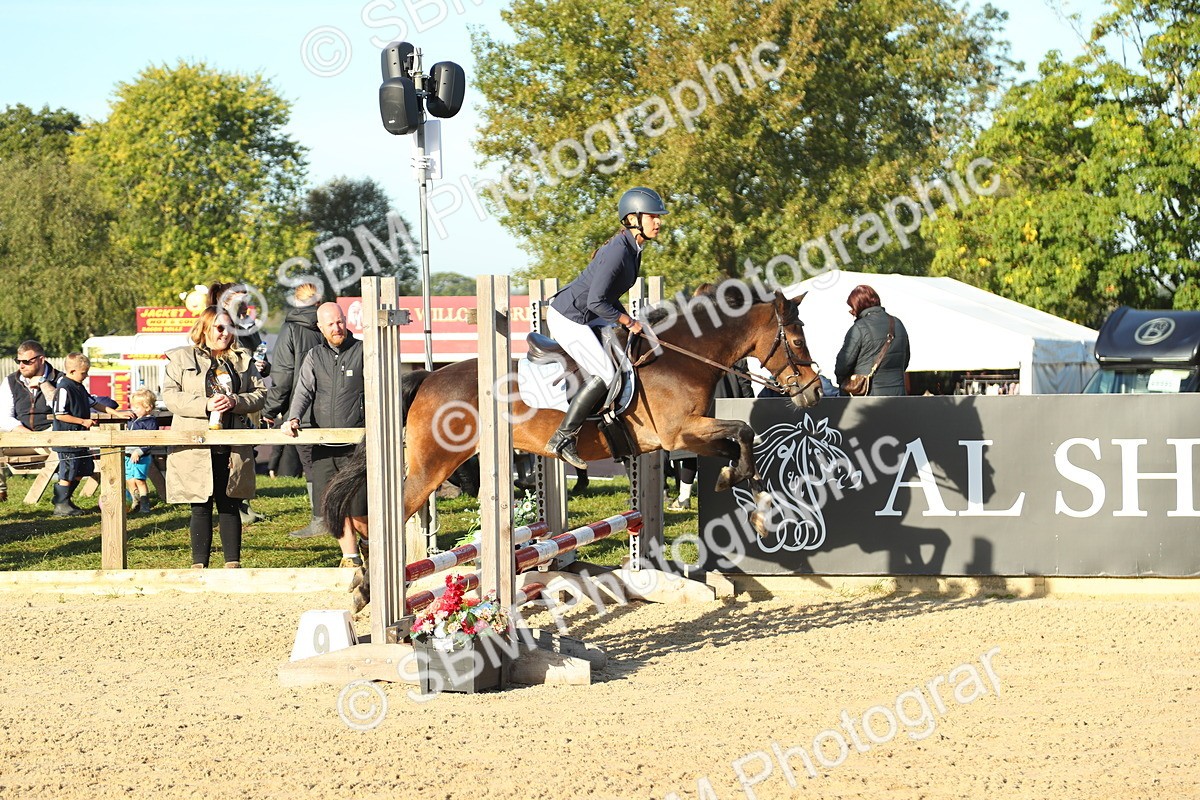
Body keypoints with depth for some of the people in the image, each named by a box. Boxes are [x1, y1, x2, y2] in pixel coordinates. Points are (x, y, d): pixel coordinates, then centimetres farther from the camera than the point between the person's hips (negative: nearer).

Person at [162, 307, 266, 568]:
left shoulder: (243, 360, 13)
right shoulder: (181, 359, 5)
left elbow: (260, 393, 9)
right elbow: (170, 396, -3)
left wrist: (235, 402, -11)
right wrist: (205, 405, -16)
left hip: (233, 447, 2)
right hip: (195, 446, -2)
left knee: (229, 505, 6)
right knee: (201, 507, 0)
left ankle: (233, 562, 11)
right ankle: (199, 564, 5)